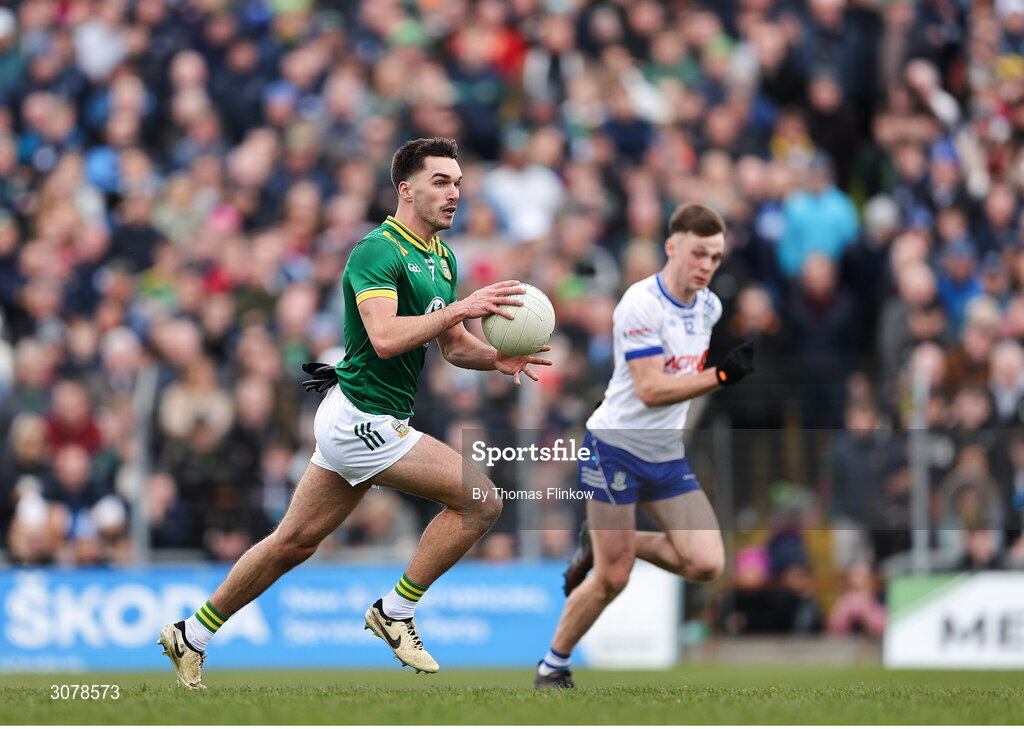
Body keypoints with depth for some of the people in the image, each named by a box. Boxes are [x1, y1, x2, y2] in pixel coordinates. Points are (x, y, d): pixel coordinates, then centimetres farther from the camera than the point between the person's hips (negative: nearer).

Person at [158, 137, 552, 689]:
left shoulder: (441, 257, 14)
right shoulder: (378, 251, -16)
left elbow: (452, 344, 20)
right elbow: (385, 338, -29)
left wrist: (496, 358, 1)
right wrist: (460, 308, -30)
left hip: (357, 423, 10)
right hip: (361, 418, -10)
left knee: (294, 542, 15)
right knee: (482, 498, -13)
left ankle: (192, 635, 25)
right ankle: (394, 612, -3)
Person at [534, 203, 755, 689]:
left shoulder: (709, 307, 5)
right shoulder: (641, 304, -18)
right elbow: (651, 390, -26)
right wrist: (720, 376, -32)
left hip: (668, 456, 7)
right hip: (616, 447, -7)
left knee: (707, 565, -8)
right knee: (611, 580, -5)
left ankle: (602, 543, 15)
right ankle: (552, 667, 17)